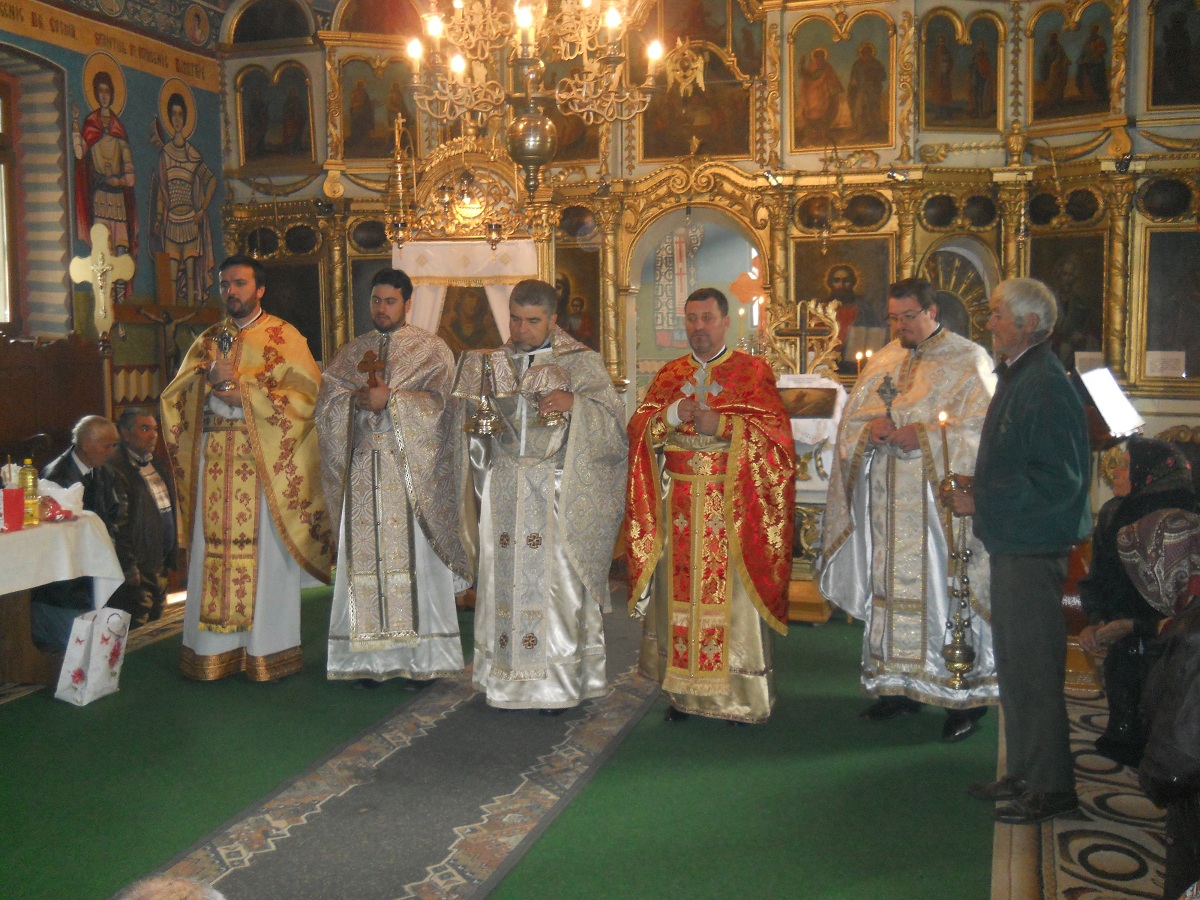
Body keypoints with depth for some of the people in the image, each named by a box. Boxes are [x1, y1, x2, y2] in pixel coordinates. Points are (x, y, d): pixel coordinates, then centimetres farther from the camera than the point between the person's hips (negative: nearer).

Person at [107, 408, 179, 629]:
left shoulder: (160, 465, 13)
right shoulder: (116, 470, -14)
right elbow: (118, 525, -17)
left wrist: (172, 556, 15)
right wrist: (130, 569, -18)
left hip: (160, 566, 8)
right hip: (138, 569, -8)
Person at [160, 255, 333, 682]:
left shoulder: (283, 337, 2)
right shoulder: (208, 339, 17)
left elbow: (305, 394, -9)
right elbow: (174, 396, 10)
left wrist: (241, 391, -13)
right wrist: (213, 377, -10)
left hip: (264, 463, -4)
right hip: (214, 463, 4)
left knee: (264, 550, -1)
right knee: (214, 550, 3)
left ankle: (269, 649, 7)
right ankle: (215, 648, 11)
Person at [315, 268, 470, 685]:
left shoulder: (431, 350, 5)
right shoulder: (352, 352, 16)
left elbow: (438, 404, -7)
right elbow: (326, 404, 7)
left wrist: (391, 399, -16)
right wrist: (357, 401, -12)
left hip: (413, 471, -3)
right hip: (363, 473, 3)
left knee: (415, 555, -3)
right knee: (367, 558, 2)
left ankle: (423, 658, 6)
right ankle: (373, 659, 9)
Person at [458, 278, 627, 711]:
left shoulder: (581, 363, 1)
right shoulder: (493, 363, 13)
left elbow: (614, 423, -4)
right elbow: (470, 428, 14)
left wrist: (575, 403, -20)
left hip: (559, 494, -4)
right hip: (504, 494, 4)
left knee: (557, 582, -3)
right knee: (506, 580, 4)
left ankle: (559, 682, 8)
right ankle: (509, 680, 14)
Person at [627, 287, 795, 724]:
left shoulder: (753, 371, 4)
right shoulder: (669, 374, 15)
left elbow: (776, 430, -5)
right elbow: (638, 428, 7)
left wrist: (722, 425, -16)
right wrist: (672, 415, -12)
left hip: (731, 507, -3)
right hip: (678, 509, 3)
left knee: (730, 596, -2)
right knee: (681, 593, 4)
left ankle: (739, 696, 9)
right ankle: (682, 691, 14)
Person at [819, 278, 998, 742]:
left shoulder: (969, 361, -2)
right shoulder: (882, 362, 14)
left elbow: (980, 430, -10)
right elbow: (850, 421, 13)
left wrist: (921, 436, -19)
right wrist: (872, 428, -8)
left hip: (942, 503, -5)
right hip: (888, 504, 5)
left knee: (946, 591, -3)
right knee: (892, 588, 9)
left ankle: (967, 695, 9)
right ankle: (900, 684, 22)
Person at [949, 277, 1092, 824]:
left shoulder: (1046, 386, -18)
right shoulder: (1018, 377, 13)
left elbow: (1056, 481, -23)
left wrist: (982, 502, -19)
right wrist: (979, 489, 8)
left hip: (1034, 547, -10)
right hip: (1011, 542, 10)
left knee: (1034, 669, -1)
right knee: (1014, 663, 17)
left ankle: (1051, 786, 12)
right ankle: (1025, 773, 30)